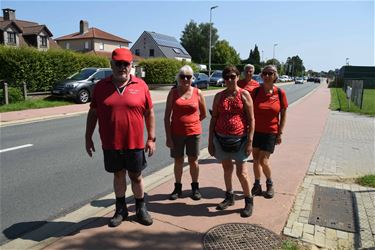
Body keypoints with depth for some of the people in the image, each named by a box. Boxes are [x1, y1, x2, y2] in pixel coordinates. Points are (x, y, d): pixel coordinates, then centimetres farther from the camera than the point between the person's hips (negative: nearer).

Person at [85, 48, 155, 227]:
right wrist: (88, 138, 5)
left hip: (135, 143, -1)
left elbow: (149, 113, 0)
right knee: (118, 175, 16)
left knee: (136, 176, 13)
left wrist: (151, 139, -1)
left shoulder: (141, 86, -4)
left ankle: (141, 209, 33)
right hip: (111, 144, 1)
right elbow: (93, 113, 7)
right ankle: (120, 209, 34)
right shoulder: (101, 87, 0)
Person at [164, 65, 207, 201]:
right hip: (176, 133, 0)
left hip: (193, 132, 0)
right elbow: (167, 116, -4)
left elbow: (203, 114, 11)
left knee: (193, 160, 11)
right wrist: (168, 137, -8)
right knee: (178, 161, 12)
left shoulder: (197, 93, -1)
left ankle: (195, 188, 28)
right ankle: (177, 188, 28)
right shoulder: (173, 92, -2)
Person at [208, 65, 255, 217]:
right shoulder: (219, 96, 6)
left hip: (239, 138, -3)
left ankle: (249, 201, 18)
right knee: (227, 168, 16)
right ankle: (229, 197, 34)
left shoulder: (244, 95, -2)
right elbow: (213, 119, 7)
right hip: (221, 138, 4)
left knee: (241, 172, -2)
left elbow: (251, 119, -4)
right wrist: (210, 141, 4)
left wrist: (250, 141, -10)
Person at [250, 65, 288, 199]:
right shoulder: (256, 91, -4)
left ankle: (270, 183, 25)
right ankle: (257, 185, 29)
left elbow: (283, 114, 1)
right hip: (255, 131, 2)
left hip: (270, 132, -2)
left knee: (263, 161, -4)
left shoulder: (280, 93, -6)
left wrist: (280, 133, -2)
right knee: (255, 160, 8)